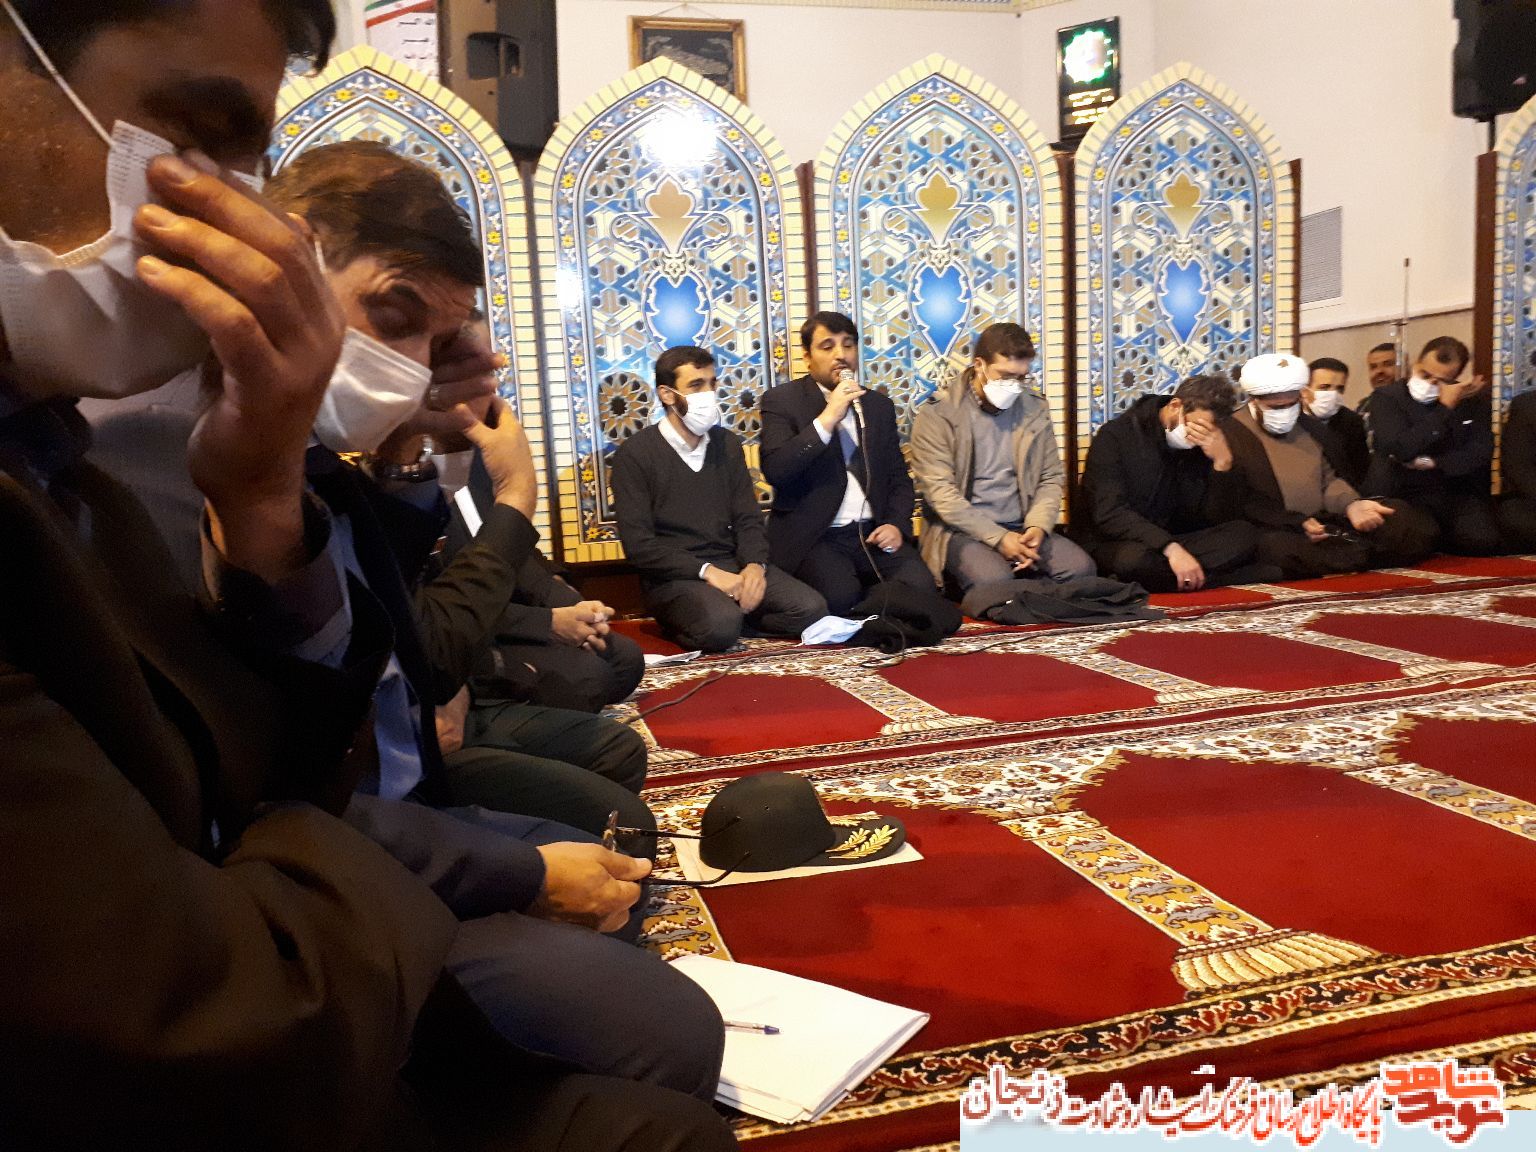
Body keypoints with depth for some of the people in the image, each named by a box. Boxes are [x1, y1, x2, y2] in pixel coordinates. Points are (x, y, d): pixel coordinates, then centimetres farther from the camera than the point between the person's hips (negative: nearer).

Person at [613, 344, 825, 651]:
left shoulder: (727, 444, 14)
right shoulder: (635, 453, -4)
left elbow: (748, 519, 11)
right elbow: (638, 544, -11)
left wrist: (755, 565, -11)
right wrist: (707, 571, -19)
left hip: (733, 565, 5)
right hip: (674, 576, -5)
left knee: (810, 608, -18)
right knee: (721, 624, -36)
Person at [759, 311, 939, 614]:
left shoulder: (879, 405, 17)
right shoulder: (781, 400, 2)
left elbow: (899, 477, 19)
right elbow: (774, 471, -13)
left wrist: (897, 524, -1)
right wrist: (827, 419, -18)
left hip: (873, 534, 5)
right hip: (813, 538, -4)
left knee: (919, 587, -23)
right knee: (839, 595, -33)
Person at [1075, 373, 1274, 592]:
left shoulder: (1205, 446, 6)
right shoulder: (1116, 436, -10)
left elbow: (1222, 519, -1)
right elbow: (1110, 514, -22)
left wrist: (1223, 462, -15)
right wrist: (1171, 548, -32)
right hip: (1116, 545, -5)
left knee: (1245, 534, -17)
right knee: (1135, 559, -39)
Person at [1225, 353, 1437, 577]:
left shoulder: (1310, 425, 15)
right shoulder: (1231, 435, -9)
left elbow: (1329, 479, 14)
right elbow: (1241, 505, -14)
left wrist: (1351, 504, -10)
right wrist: (1299, 524, -23)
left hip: (1326, 524, 6)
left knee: (1415, 524, -5)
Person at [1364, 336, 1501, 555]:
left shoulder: (1473, 399, 7)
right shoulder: (1388, 398, -6)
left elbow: (1481, 452, 0)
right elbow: (1400, 450, -21)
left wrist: (1433, 463, -14)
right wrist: (1445, 408, -17)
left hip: (1458, 492, 3)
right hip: (1405, 492, -3)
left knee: (1481, 541, -22)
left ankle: (1431, 538, 12)